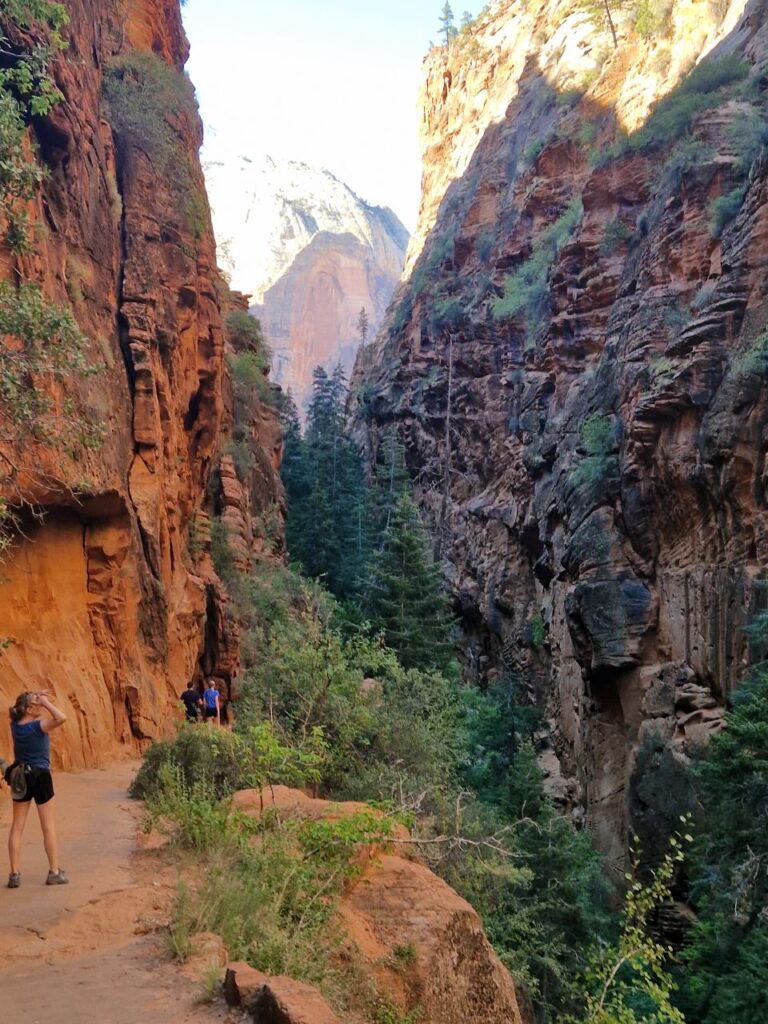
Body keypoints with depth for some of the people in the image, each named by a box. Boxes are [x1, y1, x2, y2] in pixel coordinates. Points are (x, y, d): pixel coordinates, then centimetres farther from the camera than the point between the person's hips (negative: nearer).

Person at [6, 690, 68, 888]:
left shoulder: (15, 725, -3)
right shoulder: (37, 726, -21)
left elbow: (20, 714, 20)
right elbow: (61, 718, -36)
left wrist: (37, 698, 5)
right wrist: (45, 702, -24)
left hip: (21, 777, 5)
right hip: (40, 776, -5)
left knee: (17, 826, 9)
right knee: (48, 826, 6)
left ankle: (15, 874, 9)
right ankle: (55, 872, 12)